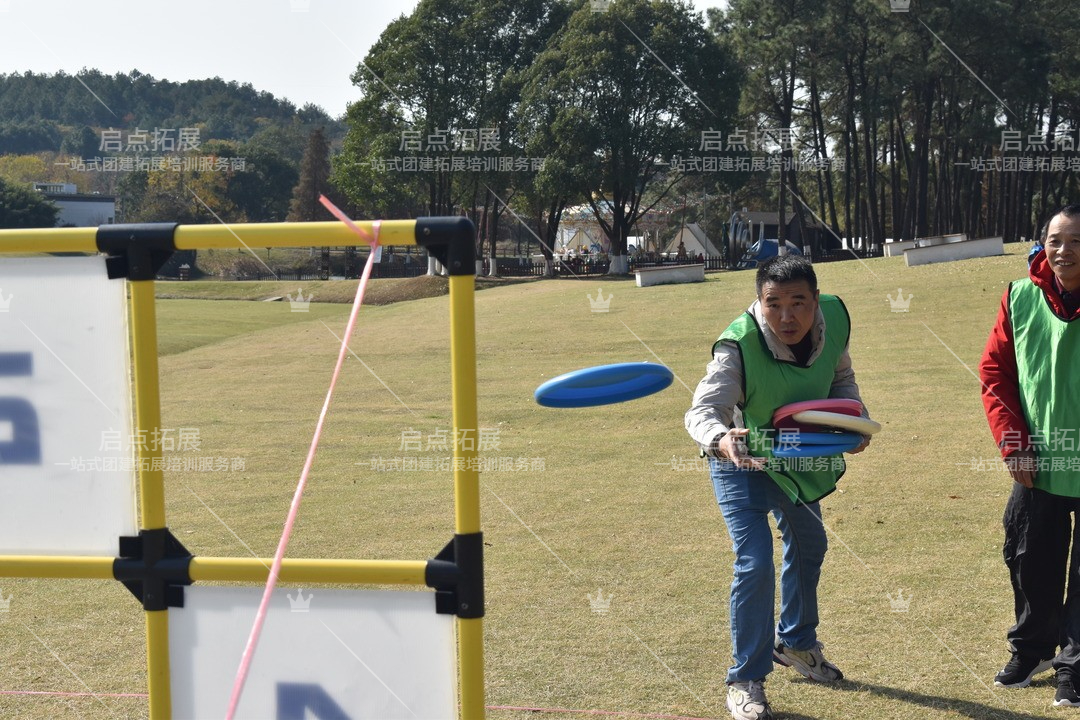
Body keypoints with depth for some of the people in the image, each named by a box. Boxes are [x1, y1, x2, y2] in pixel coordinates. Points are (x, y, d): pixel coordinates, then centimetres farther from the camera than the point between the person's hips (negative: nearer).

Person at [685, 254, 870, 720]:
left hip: (801, 455, 6)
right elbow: (702, 409, -42)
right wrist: (720, 438, -63)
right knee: (755, 565, -15)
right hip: (743, 460, -6)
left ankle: (796, 643, 50)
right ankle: (745, 680, 5)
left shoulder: (834, 320, -20)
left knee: (809, 546, 23)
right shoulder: (739, 345, -35)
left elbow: (840, 377, -2)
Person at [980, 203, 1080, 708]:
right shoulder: (1020, 299, -4)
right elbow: (994, 371, 3)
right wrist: (1011, 441, -4)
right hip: (1037, 467, 3)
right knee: (1029, 560, 16)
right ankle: (1032, 649, 38)